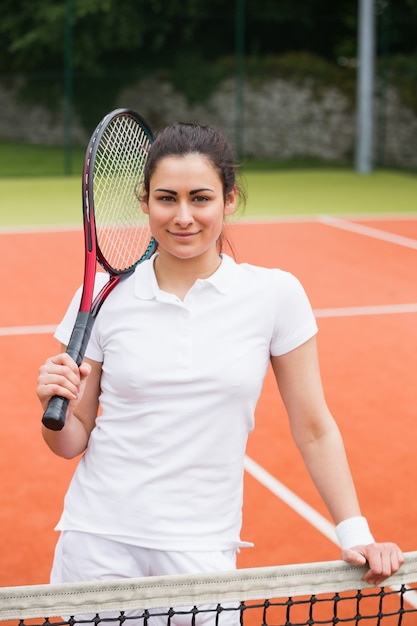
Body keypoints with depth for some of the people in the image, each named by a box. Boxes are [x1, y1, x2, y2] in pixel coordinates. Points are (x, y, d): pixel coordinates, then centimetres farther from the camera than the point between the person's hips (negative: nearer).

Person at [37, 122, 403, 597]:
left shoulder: (275, 295, -5)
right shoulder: (104, 296, -2)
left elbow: (313, 431, 3)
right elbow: (72, 442, 5)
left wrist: (355, 536, 0)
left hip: (201, 549, 0)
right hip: (99, 540, 1)